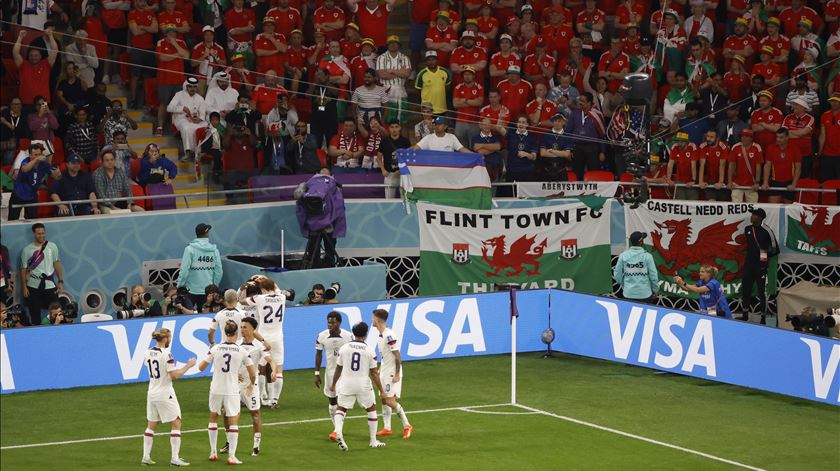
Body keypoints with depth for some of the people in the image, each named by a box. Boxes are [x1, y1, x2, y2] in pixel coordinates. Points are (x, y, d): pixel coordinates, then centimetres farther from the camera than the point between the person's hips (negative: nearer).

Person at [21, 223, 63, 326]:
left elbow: (57, 264, 7)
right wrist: (24, 287, -1)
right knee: (35, 314, 4)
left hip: (50, 285, 1)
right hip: (33, 287, -1)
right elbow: (24, 269, 3)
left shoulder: (52, 246, 4)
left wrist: (60, 282, 2)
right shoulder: (27, 250, 1)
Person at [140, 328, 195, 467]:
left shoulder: (147, 353, 3)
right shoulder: (166, 354, -18)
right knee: (176, 423, 2)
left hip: (152, 393, 7)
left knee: (151, 425, 16)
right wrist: (188, 366, -10)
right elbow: (174, 375, -20)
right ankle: (175, 458, -3)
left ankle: (146, 457, 14)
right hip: (165, 394, -7)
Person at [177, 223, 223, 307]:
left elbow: (184, 270, -14)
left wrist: (179, 286, -2)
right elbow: (218, 272, 0)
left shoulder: (190, 249, -12)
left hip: (192, 291, -3)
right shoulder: (214, 250, -3)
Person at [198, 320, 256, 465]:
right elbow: (253, 374, -1)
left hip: (216, 389, 2)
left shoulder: (215, 349, -3)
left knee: (213, 418, 21)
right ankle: (231, 456, -4)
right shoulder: (242, 351, -6)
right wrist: (251, 384, 21)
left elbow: (201, 367, 2)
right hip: (232, 391, -2)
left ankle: (213, 452, 23)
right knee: (233, 422, 3)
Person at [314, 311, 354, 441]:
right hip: (330, 371, 2)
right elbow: (319, 355, 3)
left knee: (341, 401, -10)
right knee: (332, 401, 9)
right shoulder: (322, 336, -7)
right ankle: (336, 428, 23)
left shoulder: (348, 336, -11)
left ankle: (337, 430, -9)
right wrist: (317, 373, 1)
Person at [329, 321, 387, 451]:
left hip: (346, 383, 1)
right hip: (363, 384, -1)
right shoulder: (369, 350, -6)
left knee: (341, 408, 13)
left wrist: (333, 384, 24)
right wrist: (381, 391, 1)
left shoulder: (344, 348, -1)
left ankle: (338, 431, -16)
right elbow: (374, 373, -5)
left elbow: (338, 368, 9)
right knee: (371, 409, 17)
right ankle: (373, 441, 21)